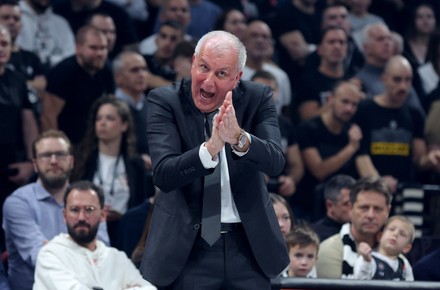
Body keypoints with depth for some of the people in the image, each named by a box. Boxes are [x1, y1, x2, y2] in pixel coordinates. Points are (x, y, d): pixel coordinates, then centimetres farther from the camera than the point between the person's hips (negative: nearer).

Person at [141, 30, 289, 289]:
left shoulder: (257, 99, -1)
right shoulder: (165, 102, -7)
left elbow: (276, 162, -16)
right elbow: (163, 175, -20)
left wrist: (238, 138, -35)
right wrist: (211, 147, -36)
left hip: (248, 245, 2)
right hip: (188, 248, -2)